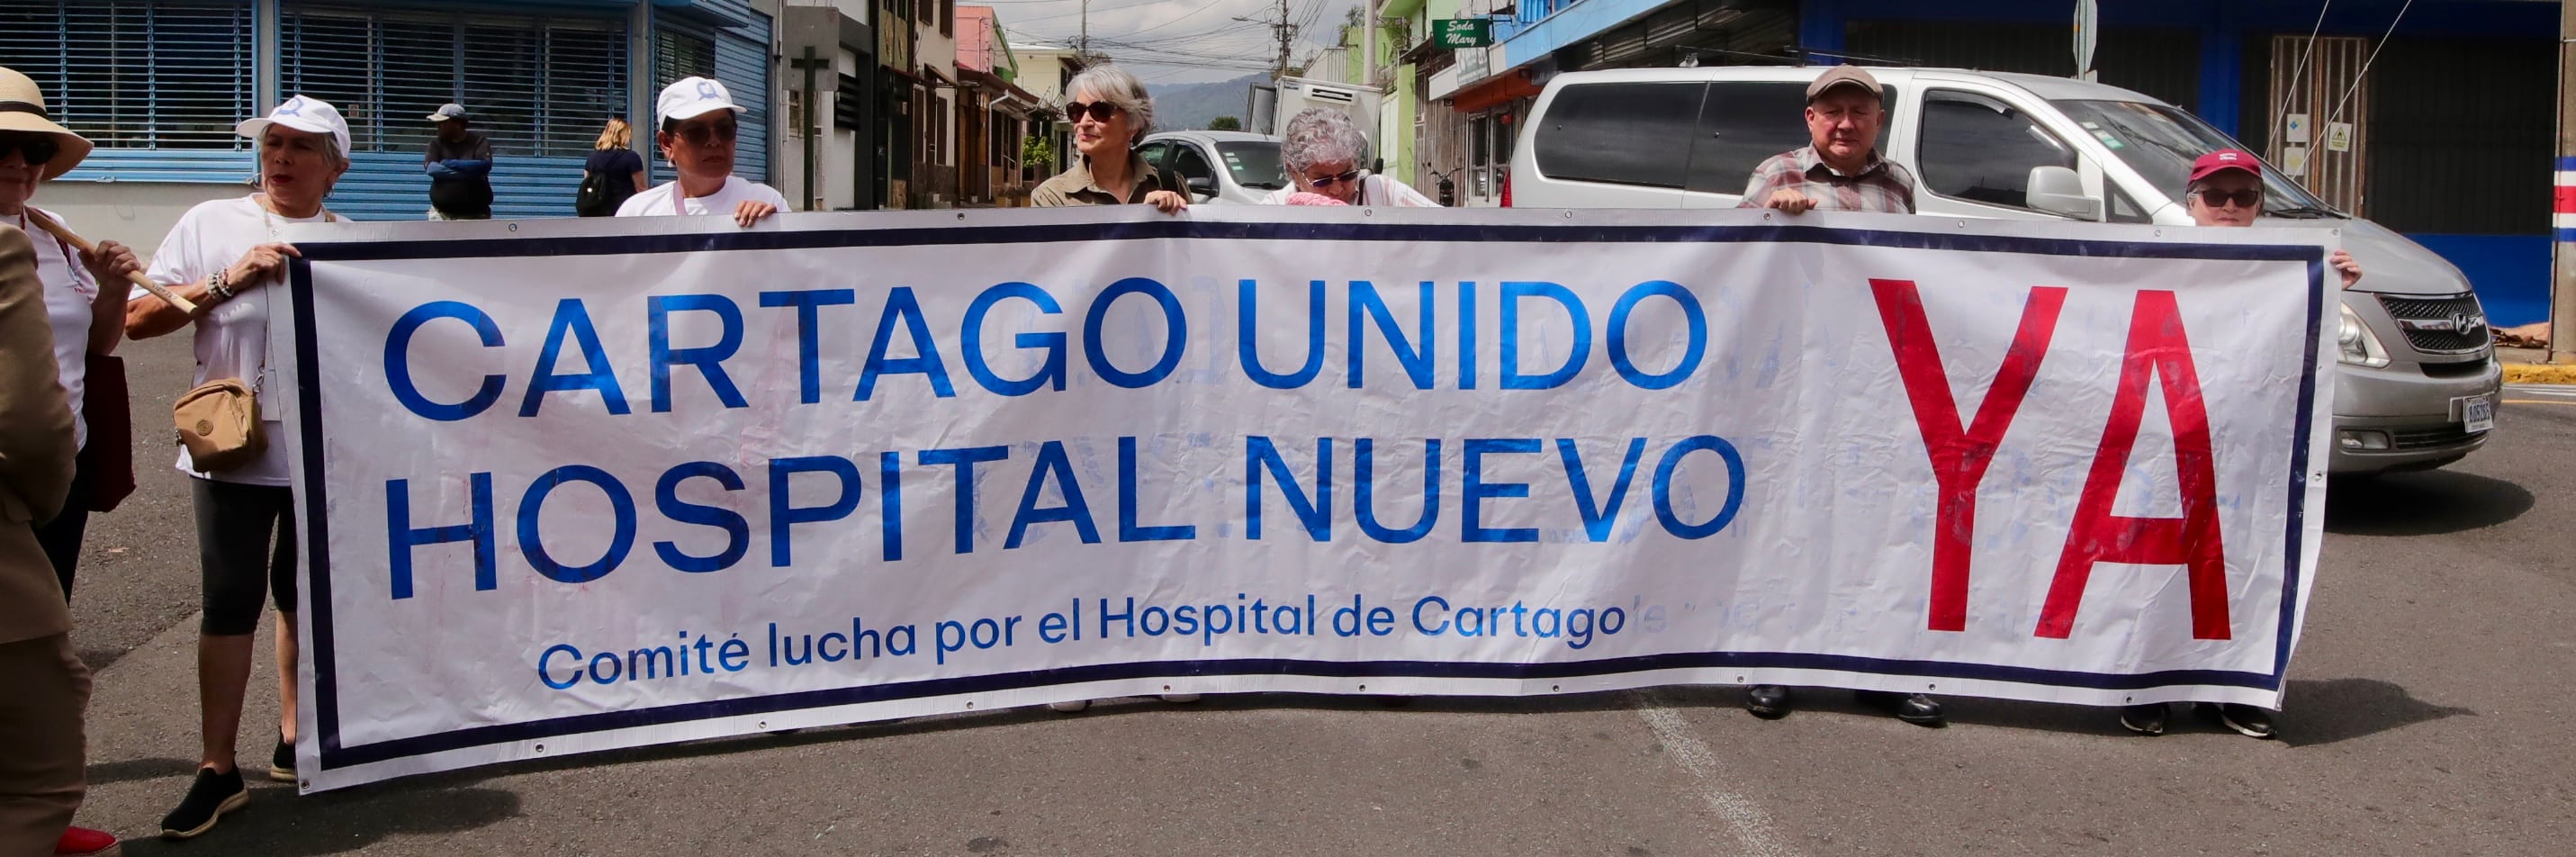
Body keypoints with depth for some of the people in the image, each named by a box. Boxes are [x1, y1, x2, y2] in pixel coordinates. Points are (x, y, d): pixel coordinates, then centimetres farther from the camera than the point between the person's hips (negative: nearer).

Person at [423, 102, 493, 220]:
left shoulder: (479, 141, 0)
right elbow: (431, 168, -9)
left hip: (474, 214, -3)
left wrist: (450, 163, -12)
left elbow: (485, 166, -17)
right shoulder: (436, 143, 8)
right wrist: (470, 173, -15)